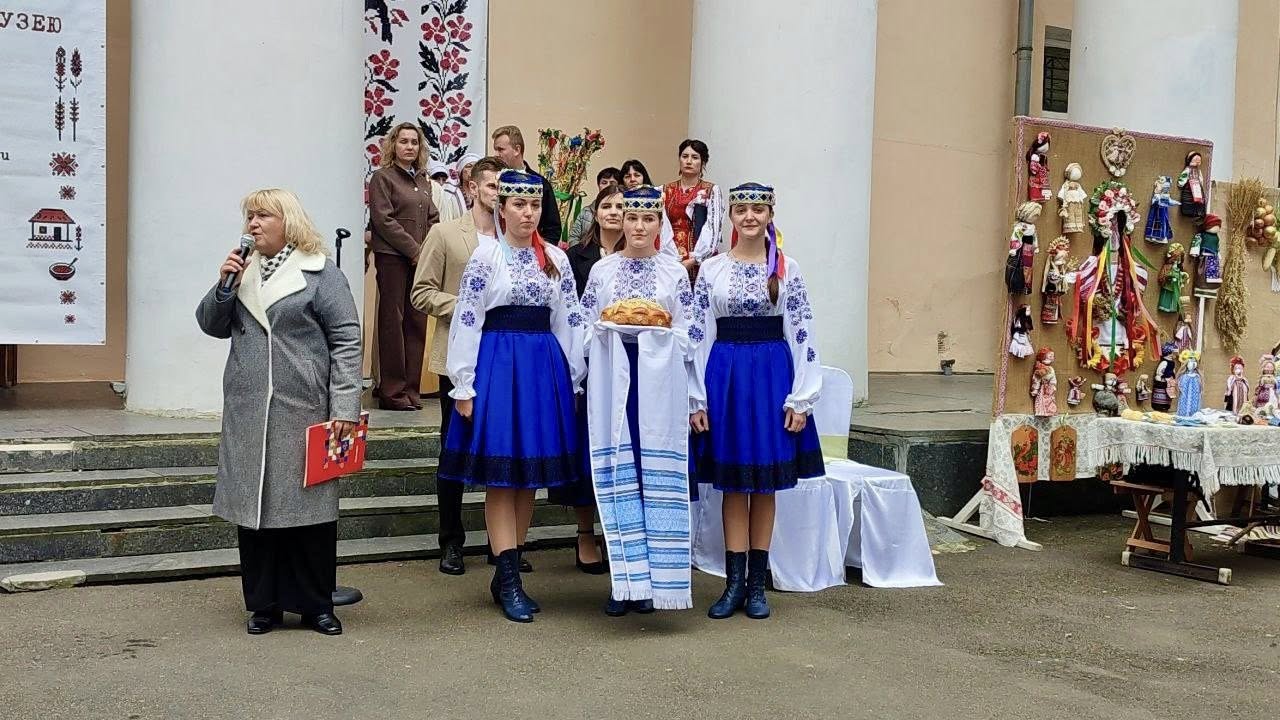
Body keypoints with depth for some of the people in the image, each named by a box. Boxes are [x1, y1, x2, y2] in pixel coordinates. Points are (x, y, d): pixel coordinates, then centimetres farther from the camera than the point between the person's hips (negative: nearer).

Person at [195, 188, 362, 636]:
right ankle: (264, 605, 19)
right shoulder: (244, 271, 15)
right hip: (248, 414, 5)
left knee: (308, 505, 2)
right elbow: (212, 326, 14)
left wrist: (345, 406, -13)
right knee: (254, 507, 7)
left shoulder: (321, 274, -1)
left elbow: (347, 341, -6)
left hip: (304, 413, -5)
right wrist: (225, 286, -3)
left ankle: (315, 605, 14)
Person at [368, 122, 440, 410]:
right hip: (392, 258, -6)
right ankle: (392, 390, -1)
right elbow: (384, 220, -9)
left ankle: (411, 388, 10)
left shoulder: (423, 180, 19)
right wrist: (414, 250, -12)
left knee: (417, 321, 4)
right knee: (392, 320, -4)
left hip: (421, 259, 6)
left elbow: (433, 219, 16)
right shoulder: (382, 177, -1)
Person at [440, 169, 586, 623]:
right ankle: (509, 581, 2)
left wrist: (573, 379, 9)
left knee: (531, 470, 7)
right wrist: (463, 386, -8)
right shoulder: (485, 257, -1)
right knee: (500, 472, -2)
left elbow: (569, 321, 12)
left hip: (544, 366, 4)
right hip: (497, 363, -4)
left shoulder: (557, 259, 10)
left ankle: (507, 574, 18)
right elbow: (467, 321, -5)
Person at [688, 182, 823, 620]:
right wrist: (696, 400, -2)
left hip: (772, 375, 0)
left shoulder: (787, 270, 3)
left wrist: (801, 400, -5)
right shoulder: (712, 269, 4)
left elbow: (802, 337, 1)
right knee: (733, 484, 5)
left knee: (765, 485, 6)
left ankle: (756, 583, 17)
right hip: (725, 375, 0)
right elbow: (698, 335, 3)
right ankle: (735, 581, 14)